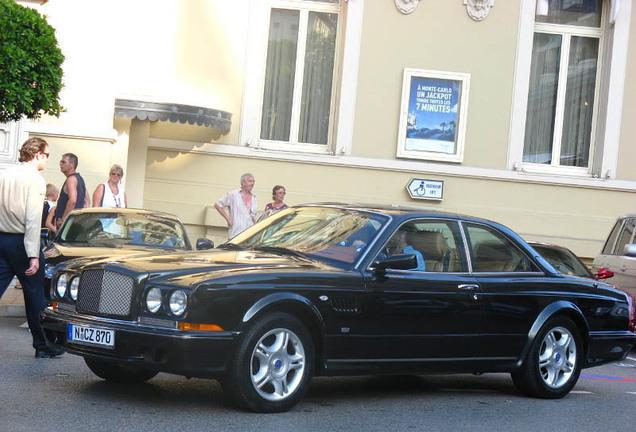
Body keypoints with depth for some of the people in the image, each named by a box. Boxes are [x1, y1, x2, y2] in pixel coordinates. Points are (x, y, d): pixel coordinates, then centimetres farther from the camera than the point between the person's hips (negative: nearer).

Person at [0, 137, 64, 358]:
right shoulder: (35, 179, -10)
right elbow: (33, 218, -18)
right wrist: (33, 255, -21)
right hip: (21, 241, -6)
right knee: (35, 294, 5)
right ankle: (42, 345, 13)